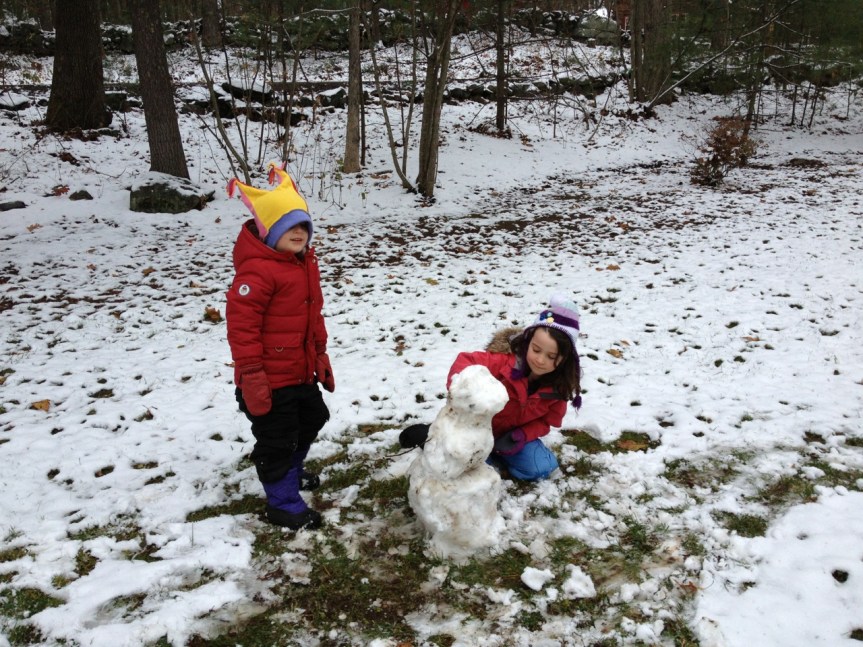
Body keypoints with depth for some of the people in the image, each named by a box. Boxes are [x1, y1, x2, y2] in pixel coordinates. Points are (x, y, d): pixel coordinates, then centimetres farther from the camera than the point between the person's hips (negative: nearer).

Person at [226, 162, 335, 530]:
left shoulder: (305, 261, 7)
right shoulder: (257, 270, -25)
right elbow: (241, 325, -26)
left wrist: (320, 356, 19)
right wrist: (251, 376, -24)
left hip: (302, 371, 10)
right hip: (270, 377, -10)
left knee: (312, 418, 27)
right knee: (277, 437, 4)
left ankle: (290, 471, 51)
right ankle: (283, 503, 21)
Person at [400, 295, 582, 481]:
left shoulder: (558, 385, -16)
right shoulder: (505, 360, -30)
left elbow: (547, 421, -6)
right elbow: (466, 361, -34)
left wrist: (522, 436, -23)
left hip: (513, 434, 4)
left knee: (540, 469, -16)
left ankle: (495, 451, 3)